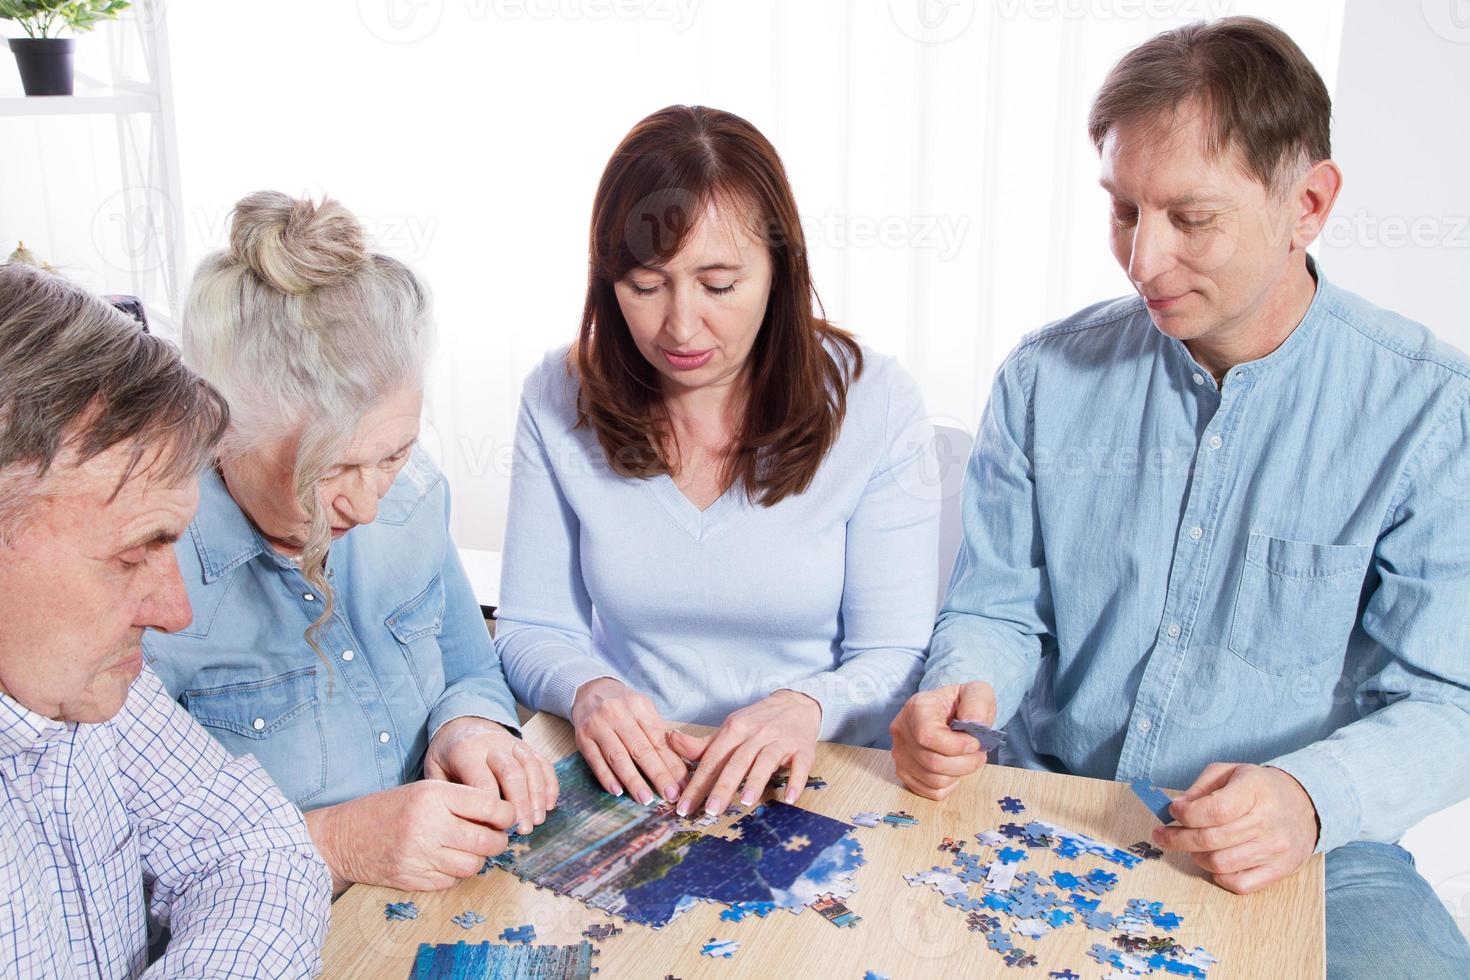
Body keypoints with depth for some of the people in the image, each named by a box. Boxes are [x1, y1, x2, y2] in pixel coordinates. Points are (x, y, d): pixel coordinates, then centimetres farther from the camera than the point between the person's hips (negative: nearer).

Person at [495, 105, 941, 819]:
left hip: (806, 788, -1)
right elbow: (532, 629, 3)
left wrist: (808, 706, -27)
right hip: (625, 788, 2)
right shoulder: (559, 399, -3)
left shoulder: (874, 404, -8)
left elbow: (897, 659, -5)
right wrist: (586, 690, -20)